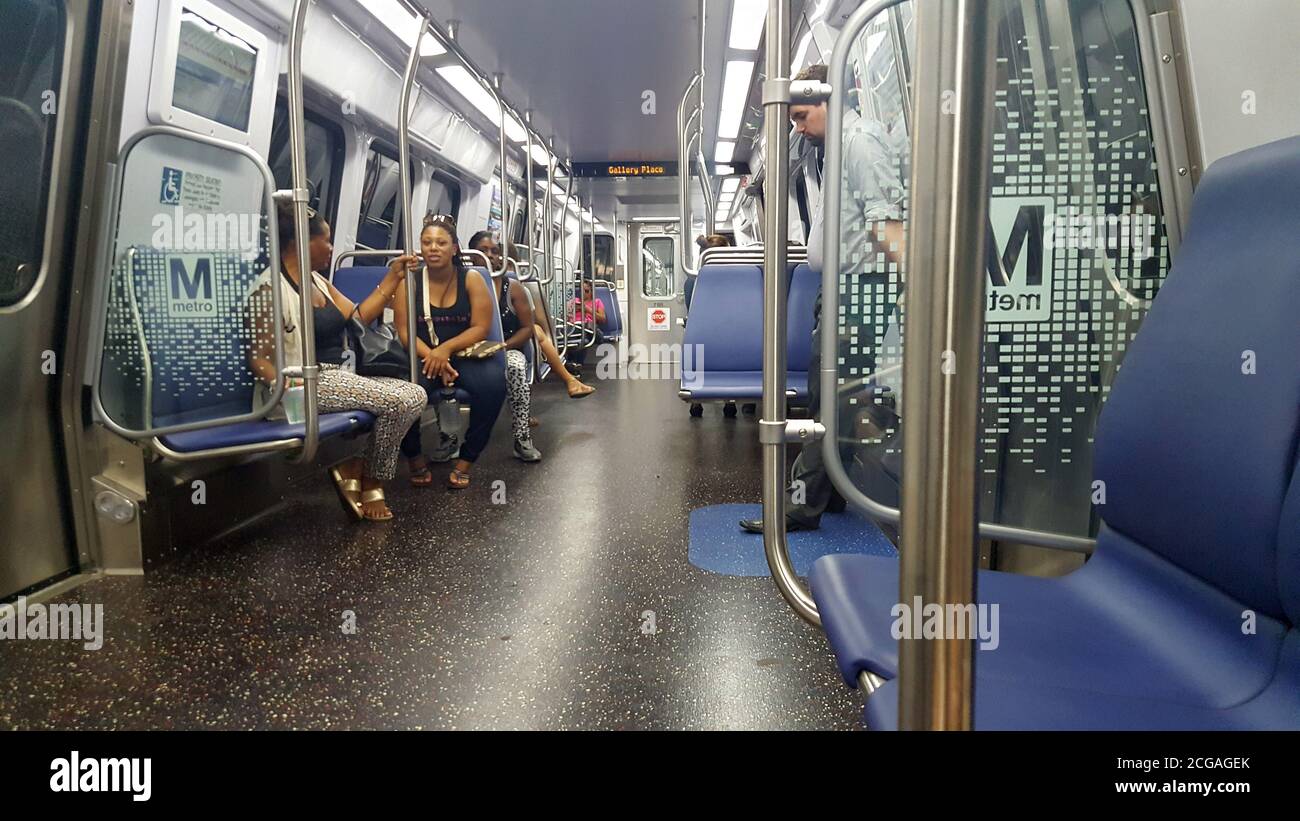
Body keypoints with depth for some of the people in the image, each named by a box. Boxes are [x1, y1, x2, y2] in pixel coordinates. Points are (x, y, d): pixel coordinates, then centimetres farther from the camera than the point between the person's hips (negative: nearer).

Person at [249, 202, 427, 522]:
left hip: (338, 376, 10)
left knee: (415, 395, -4)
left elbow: (358, 317, 19)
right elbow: (259, 357, -16)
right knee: (398, 402, -21)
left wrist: (393, 277, 15)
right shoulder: (271, 288, -13)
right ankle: (370, 484, -1)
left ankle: (354, 469, -6)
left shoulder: (317, 280, 15)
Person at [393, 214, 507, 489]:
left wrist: (446, 349, -21)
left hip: (464, 354, 0)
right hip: (423, 356, 0)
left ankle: (466, 459, -13)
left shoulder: (471, 279, 1)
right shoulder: (409, 281, 2)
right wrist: (431, 356, -22)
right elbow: (403, 330, -4)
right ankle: (415, 456, -3)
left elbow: (481, 328, -6)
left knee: (493, 382, -32)